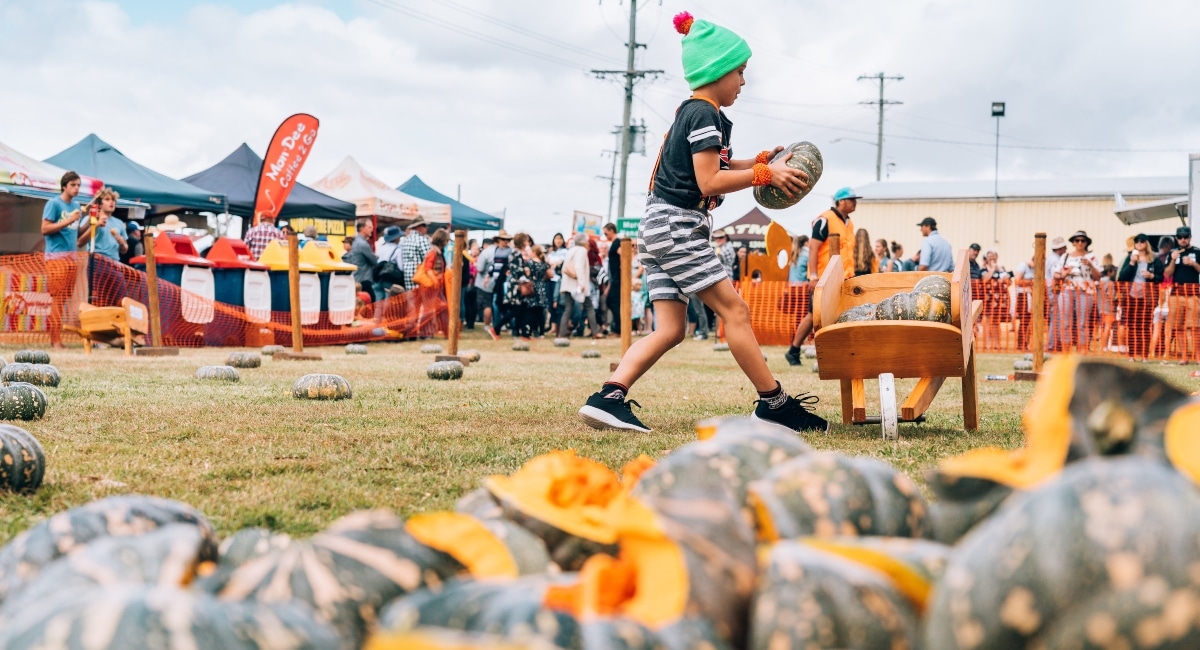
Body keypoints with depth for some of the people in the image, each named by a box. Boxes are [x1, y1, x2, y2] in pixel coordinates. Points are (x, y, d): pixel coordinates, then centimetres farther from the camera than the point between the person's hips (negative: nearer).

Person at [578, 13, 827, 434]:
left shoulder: (690, 112, 20)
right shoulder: (705, 115, -11)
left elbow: (711, 166, 27)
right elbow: (710, 182, -18)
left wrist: (760, 162, 16)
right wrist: (765, 174, -12)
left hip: (658, 227, 10)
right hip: (677, 225, -10)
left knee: (670, 329, 3)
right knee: (733, 309, -7)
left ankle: (608, 398, -8)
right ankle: (775, 405, -4)